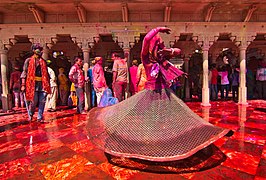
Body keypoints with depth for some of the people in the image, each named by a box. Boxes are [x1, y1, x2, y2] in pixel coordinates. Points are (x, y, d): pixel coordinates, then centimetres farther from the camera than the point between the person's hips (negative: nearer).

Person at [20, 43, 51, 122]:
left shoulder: (43, 61, 16)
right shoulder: (28, 60, 7)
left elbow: (46, 74, 16)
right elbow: (24, 73, 1)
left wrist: (48, 85, 10)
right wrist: (23, 85, -7)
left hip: (43, 84, 3)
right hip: (32, 84, -3)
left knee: (42, 102, -1)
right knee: (33, 102, -3)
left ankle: (40, 117, 9)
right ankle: (30, 115, 24)